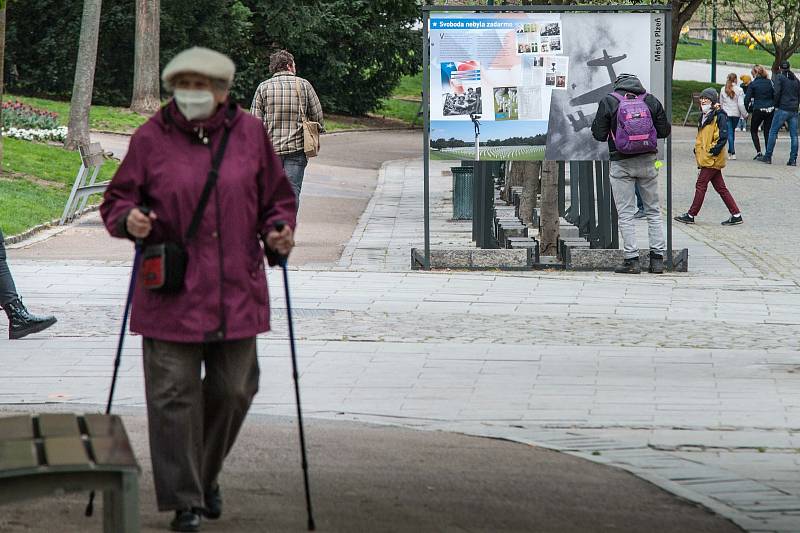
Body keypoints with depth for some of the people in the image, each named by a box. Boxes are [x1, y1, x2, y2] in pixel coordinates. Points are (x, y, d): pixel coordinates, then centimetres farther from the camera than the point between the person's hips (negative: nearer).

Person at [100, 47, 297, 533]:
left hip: (237, 290, 2)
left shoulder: (248, 133, 5)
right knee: (174, 394, -3)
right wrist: (128, 220, -18)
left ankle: (208, 475, 33)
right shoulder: (152, 138, -1)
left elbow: (276, 197, 15)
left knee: (233, 390, 8)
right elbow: (117, 200, 4)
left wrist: (278, 231, -5)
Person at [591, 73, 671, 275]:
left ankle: (632, 260, -2)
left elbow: (599, 135, -4)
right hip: (647, 162, 3)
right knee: (653, 211, 12)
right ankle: (657, 258, 10)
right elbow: (664, 131, 6)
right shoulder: (652, 101, 3)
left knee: (626, 213, 2)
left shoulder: (608, 102, -4)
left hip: (621, 163, -3)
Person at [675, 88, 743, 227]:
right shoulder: (705, 116, 17)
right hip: (706, 158, 10)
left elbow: (723, 135, -18)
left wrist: (714, 149, -19)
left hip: (712, 158, -10)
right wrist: (697, 149, 16)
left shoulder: (719, 116, -11)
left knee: (701, 185, -4)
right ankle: (736, 215, 11)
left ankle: (690, 215, 3)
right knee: (720, 187, 9)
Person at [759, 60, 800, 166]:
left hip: (782, 109, -5)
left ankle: (767, 157, 0)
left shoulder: (779, 77, -3)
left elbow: (777, 92, -14)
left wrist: (776, 105, -5)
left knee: (773, 132, 2)